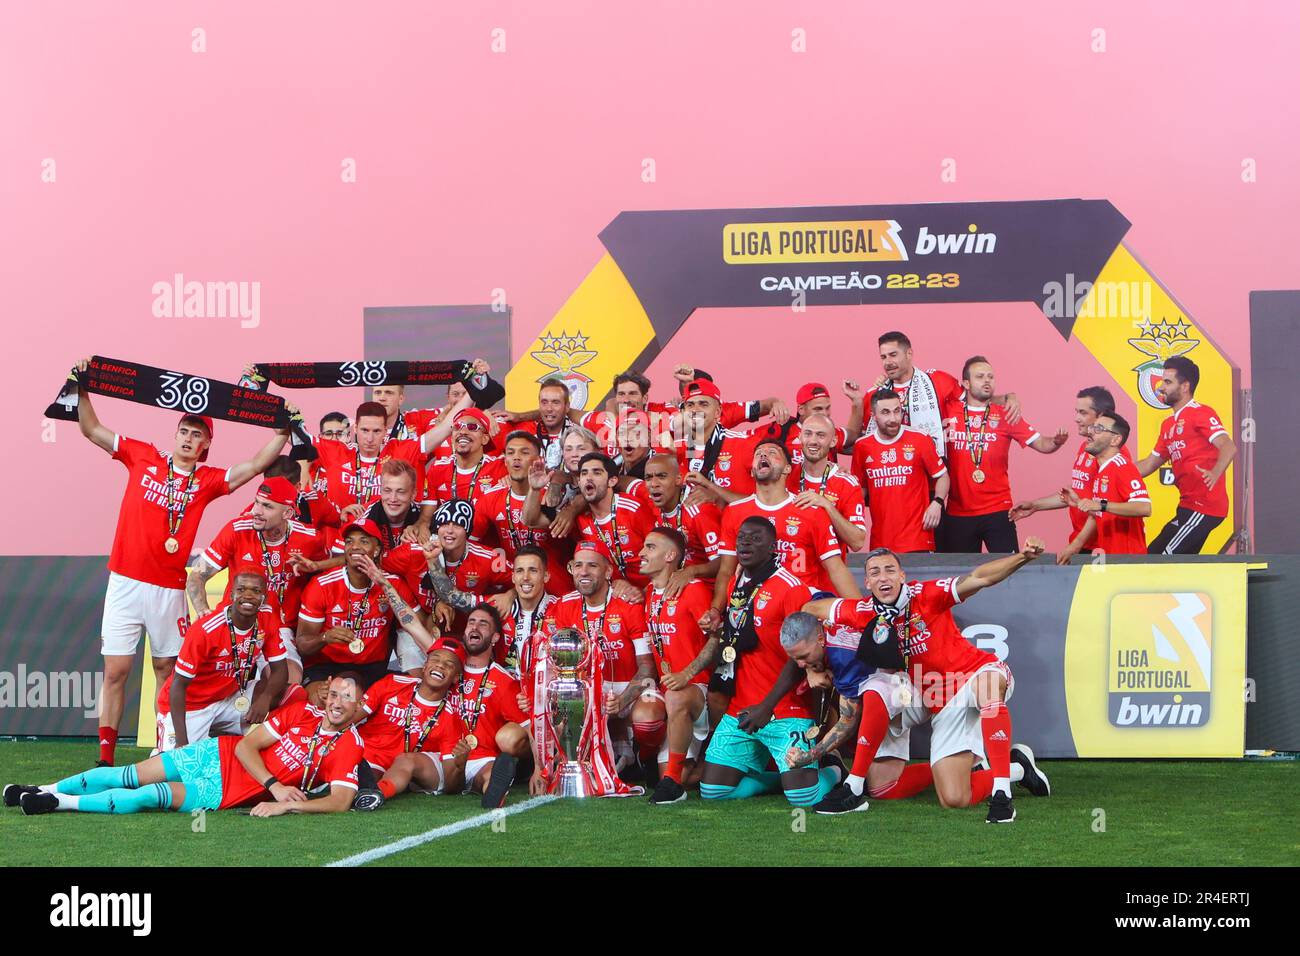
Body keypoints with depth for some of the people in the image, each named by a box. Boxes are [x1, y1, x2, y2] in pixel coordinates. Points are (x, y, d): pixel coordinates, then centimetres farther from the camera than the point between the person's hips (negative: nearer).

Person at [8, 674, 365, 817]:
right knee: (127, 777, -4)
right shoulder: (302, 711, -3)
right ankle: (47, 789, 11)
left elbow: (340, 801, -20)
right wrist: (274, 785, -17)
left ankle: (62, 802, -8)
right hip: (219, 755, 2)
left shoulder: (348, 748, -10)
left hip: (228, 793, -2)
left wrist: (287, 805, -29)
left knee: (151, 796, -19)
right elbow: (246, 745, -3)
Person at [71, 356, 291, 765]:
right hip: (125, 582, 0)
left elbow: (256, 465, -2)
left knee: (166, 670, 8)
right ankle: (105, 754, 3)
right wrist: (82, 389, 0)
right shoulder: (142, 457, 6)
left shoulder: (207, 480, 6)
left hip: (169, 589, 0)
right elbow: (92, 430, 10)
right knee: (115, 670, -1)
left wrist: (284, 431, -11)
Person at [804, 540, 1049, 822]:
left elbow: (978, 578, -22)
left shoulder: (926, 595, -11)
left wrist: (1022, 556, -36)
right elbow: (811, 608, 13)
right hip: (942, 707, 4)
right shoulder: (864, 613, 0)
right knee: (954, 799, -10)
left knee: (987, 682, -44)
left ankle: (1001, 793, -36)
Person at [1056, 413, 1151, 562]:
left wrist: (1101, 505, -33)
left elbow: (1144, 507, -29)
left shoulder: (1122, 467, -14)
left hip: (1127, 555, -8)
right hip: (1106, 553, 8)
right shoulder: (1100, 470, 12)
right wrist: (1075, 545, 14)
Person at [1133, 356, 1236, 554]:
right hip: (1187, 507, 9)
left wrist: (1214, 474, -35)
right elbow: (1149, 465, 24)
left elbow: (1229, 447, -21)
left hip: (1203, 507, -9)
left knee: (1162, 561, -14)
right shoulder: (1168, 424, 20)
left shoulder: (1201, 413, -8)